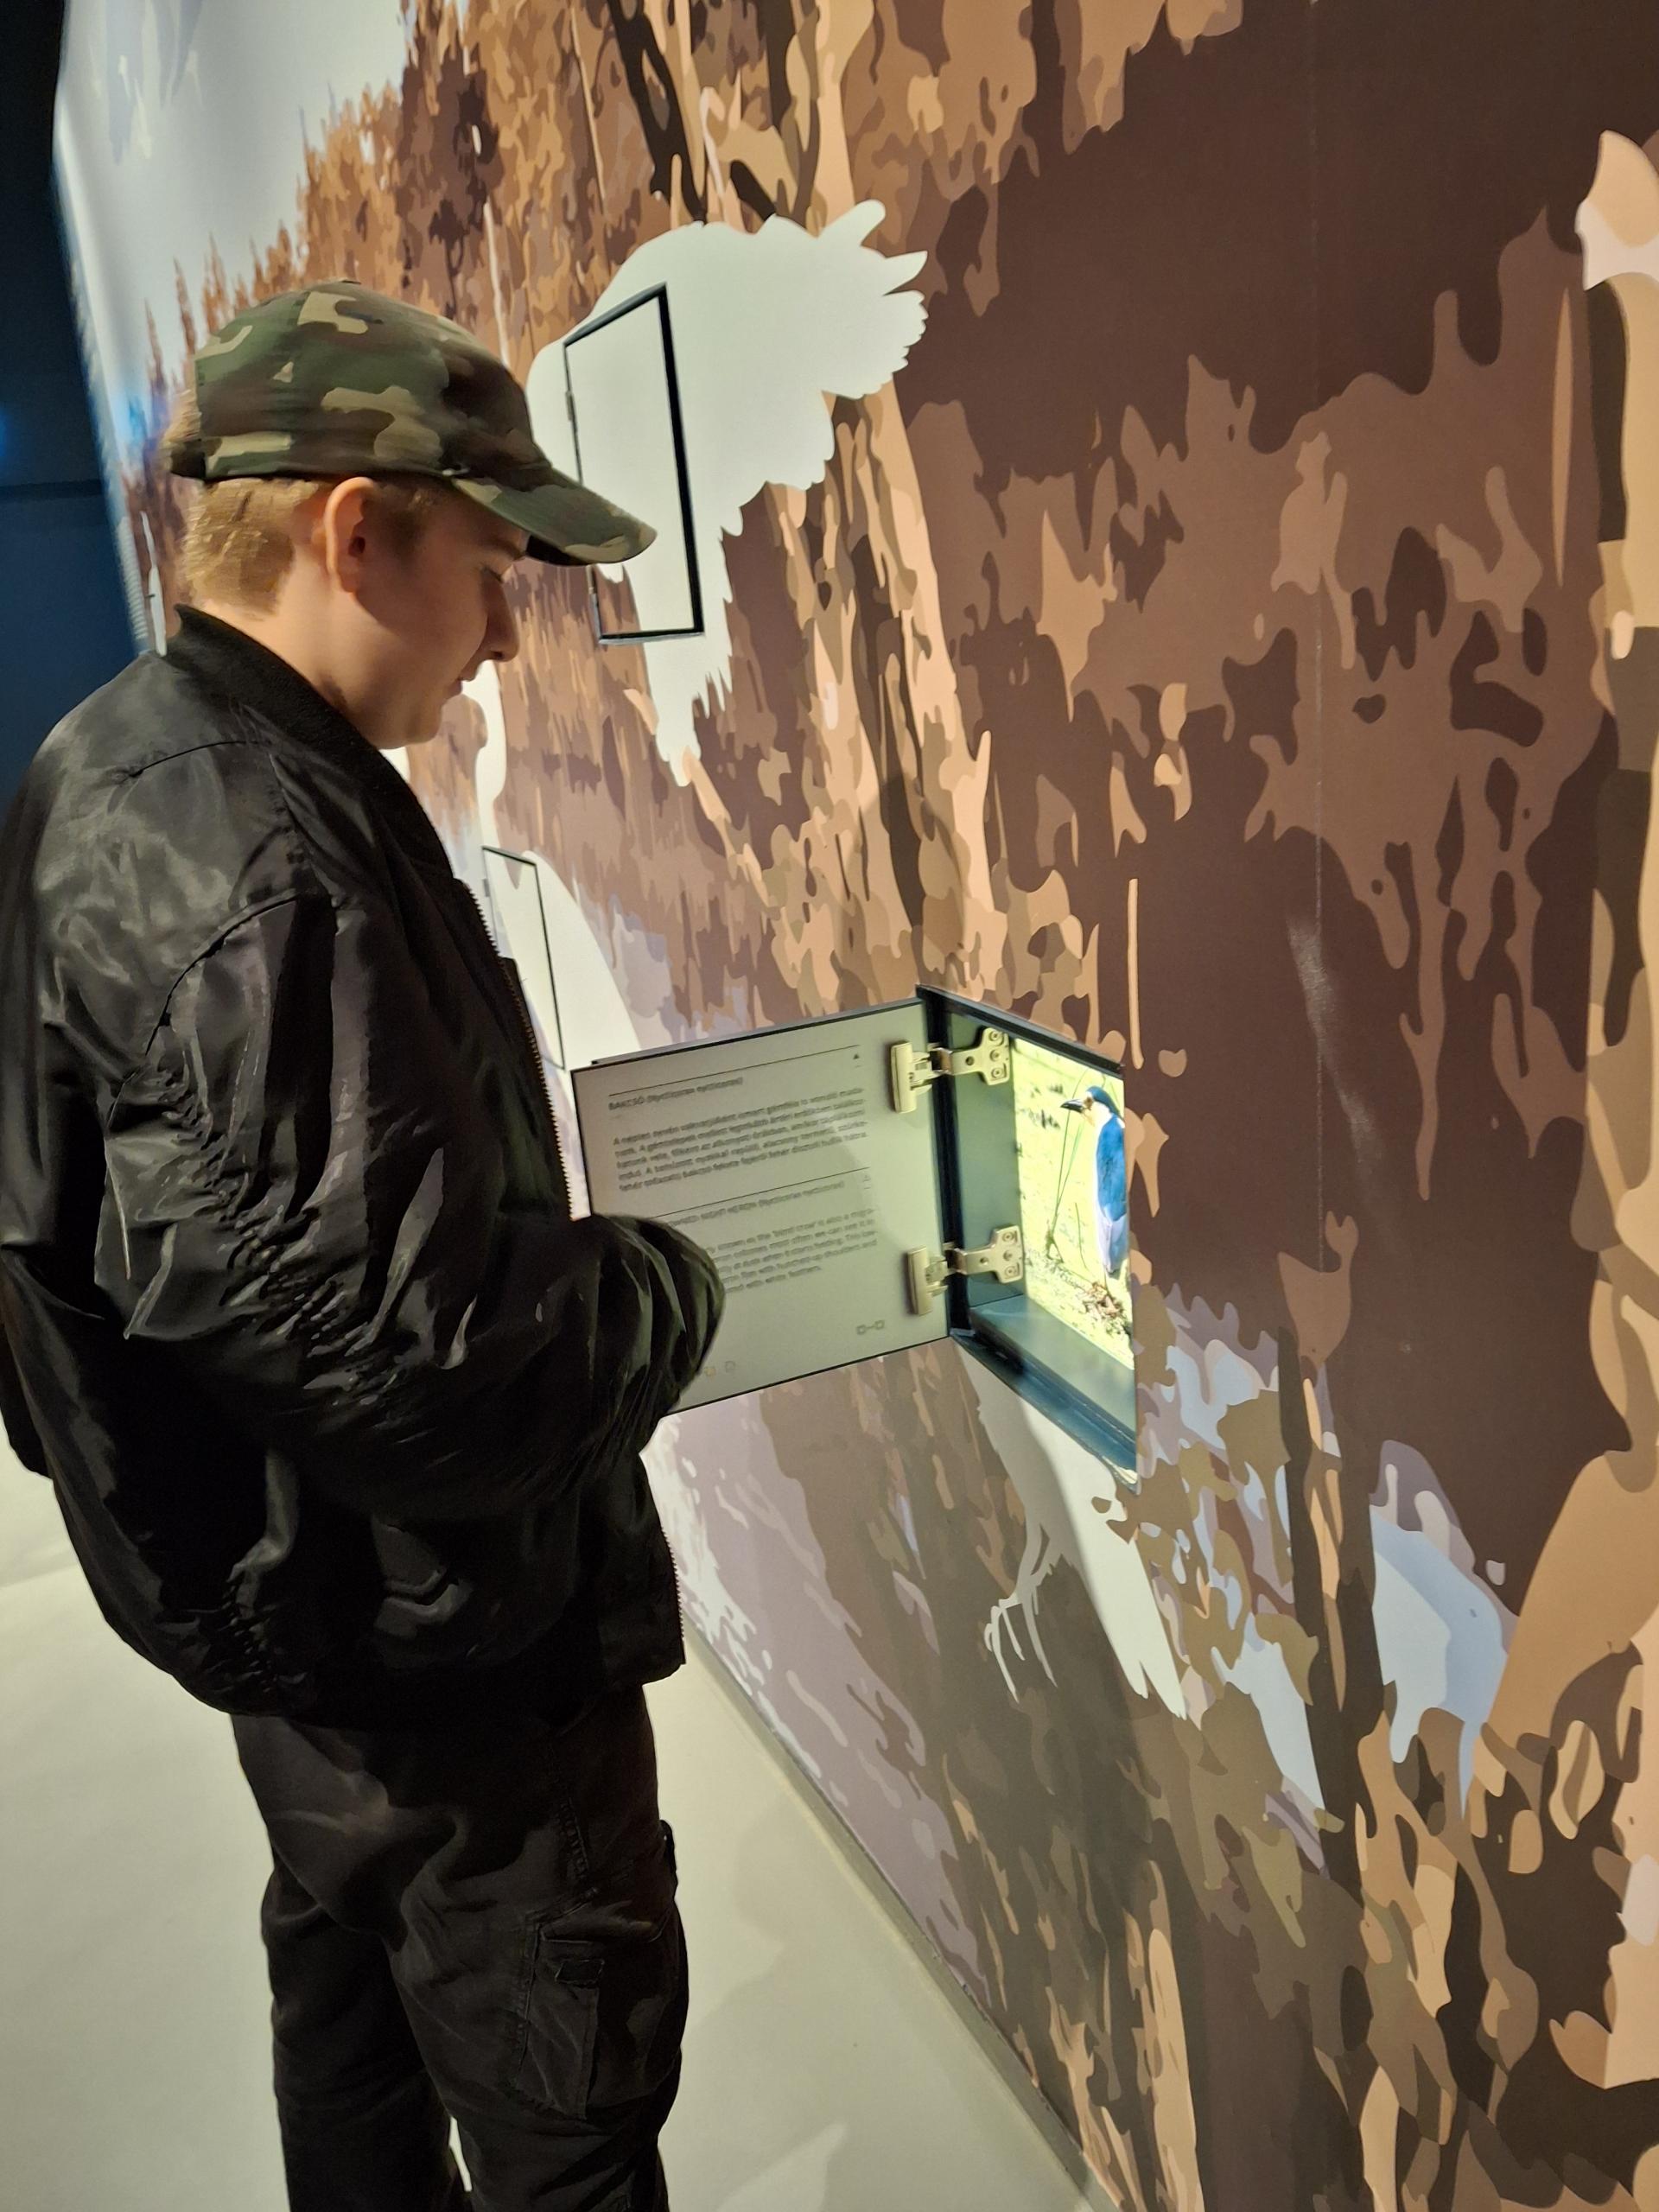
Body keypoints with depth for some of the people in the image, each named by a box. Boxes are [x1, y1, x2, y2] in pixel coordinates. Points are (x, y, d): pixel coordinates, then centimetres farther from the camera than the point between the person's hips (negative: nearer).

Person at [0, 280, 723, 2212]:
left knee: (354, 1982, 28)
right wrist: (666, 1290, -14)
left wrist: (579, 1258, 7)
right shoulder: (248, 859, -29)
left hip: (291, 1584, 10)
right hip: (427, 1617, -10)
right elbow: (397, 1343, -31)